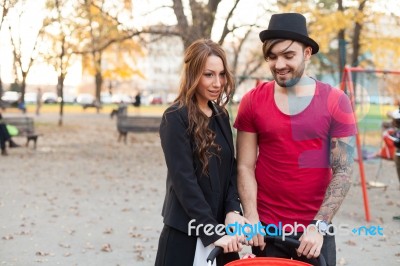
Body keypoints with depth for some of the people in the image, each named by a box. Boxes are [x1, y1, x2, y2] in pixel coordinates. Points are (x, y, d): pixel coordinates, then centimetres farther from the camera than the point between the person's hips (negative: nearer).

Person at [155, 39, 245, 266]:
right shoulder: (176, 118, -11)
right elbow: (183, 181, -16)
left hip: (219, 227, 6)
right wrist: (212, 231, -19)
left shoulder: (221, 115, 9)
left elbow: (231, 169, 8)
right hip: (186, 234, -6)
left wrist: (232, 210, -9)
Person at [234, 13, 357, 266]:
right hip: (267, 227, 1)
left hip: (315, 229, -1)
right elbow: (245, 167, -1)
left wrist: (320, 225, -12)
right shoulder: (253, 101, -1)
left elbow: (344, 172, -7)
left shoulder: (335, 102, -5)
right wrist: (251, 218, -10)